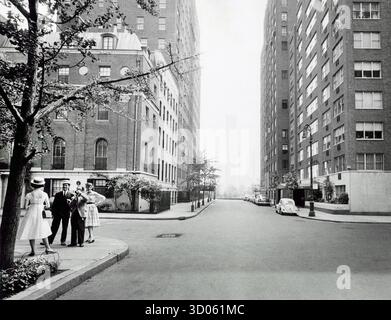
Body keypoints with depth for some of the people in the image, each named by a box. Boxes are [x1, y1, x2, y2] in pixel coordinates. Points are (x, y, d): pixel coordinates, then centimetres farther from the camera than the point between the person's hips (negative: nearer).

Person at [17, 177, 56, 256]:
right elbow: (48, 206, 6)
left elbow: (26, 207, 1)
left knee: (31, 232, 7)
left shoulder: (29, 195, -2)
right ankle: (47, 248, 11)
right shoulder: (44, 194, 0)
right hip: (41, 214, 1)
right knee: (43, 231, 13)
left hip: (31, 214, -1)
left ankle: (33, 251, 6)